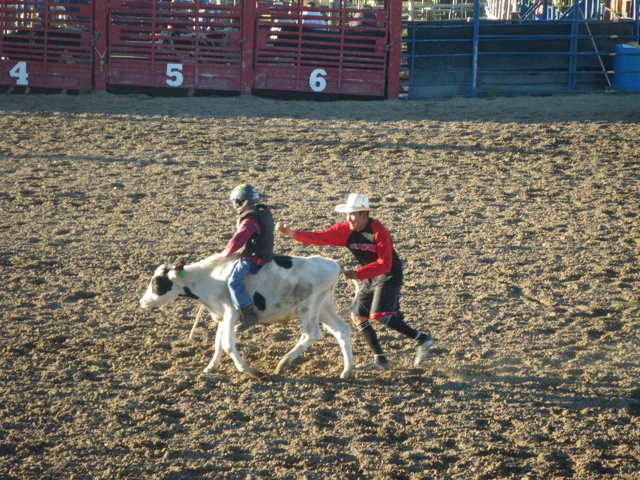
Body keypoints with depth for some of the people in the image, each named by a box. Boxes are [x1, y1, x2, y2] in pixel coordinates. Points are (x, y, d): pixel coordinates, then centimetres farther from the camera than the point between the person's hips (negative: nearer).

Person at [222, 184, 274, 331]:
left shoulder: (250, 220, -20)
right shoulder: (263, 212, 12)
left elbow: (238, 240, -28)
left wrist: (226, 253, -11)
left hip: (253, 260, -11)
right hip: (265, 255, 11)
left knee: (234, 281, -23)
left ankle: (249, 315, -31)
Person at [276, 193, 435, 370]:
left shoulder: (379, 232, -24)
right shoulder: (346, 230, -7)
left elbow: (384, 264, -26)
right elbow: (320, 237, -14)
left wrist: (357, 274, -33)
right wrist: (292, 233, -26)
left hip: (388, 275, -8)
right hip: (368, 277, 8)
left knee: (379, 315, -22)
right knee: (358, 316, 6)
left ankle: (421, 339, -14)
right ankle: (380, 360, 13)